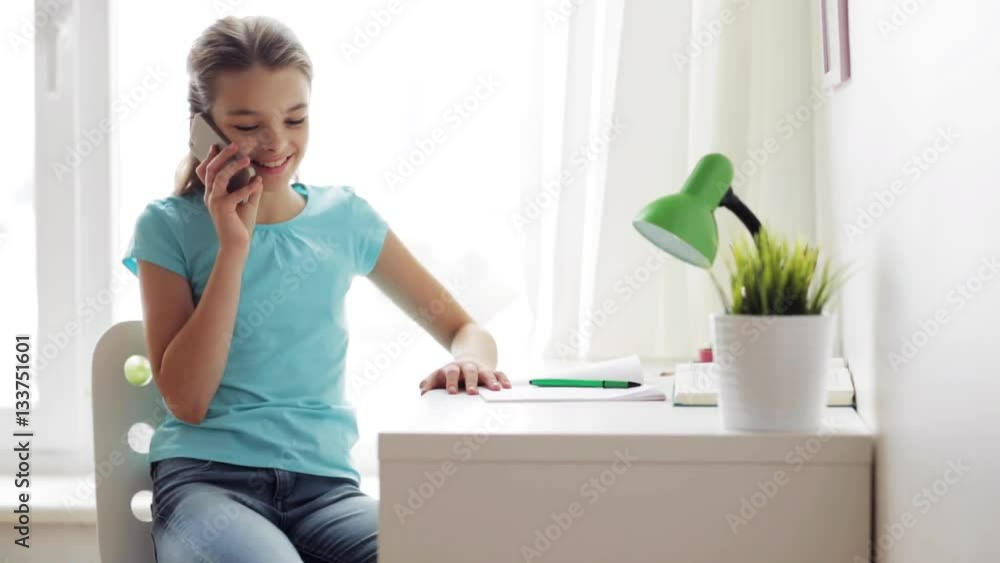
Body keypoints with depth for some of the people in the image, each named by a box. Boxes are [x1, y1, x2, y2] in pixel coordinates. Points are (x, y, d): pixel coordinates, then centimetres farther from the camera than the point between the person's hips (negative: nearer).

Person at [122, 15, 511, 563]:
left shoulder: (344, 218, 10)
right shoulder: (169, 227, 3)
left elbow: (463, 328, 14)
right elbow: (187, 401, -6)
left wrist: (469, 362, -11)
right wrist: (233, 246, -10)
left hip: (324, 484, 3)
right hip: (206, 477, -3)